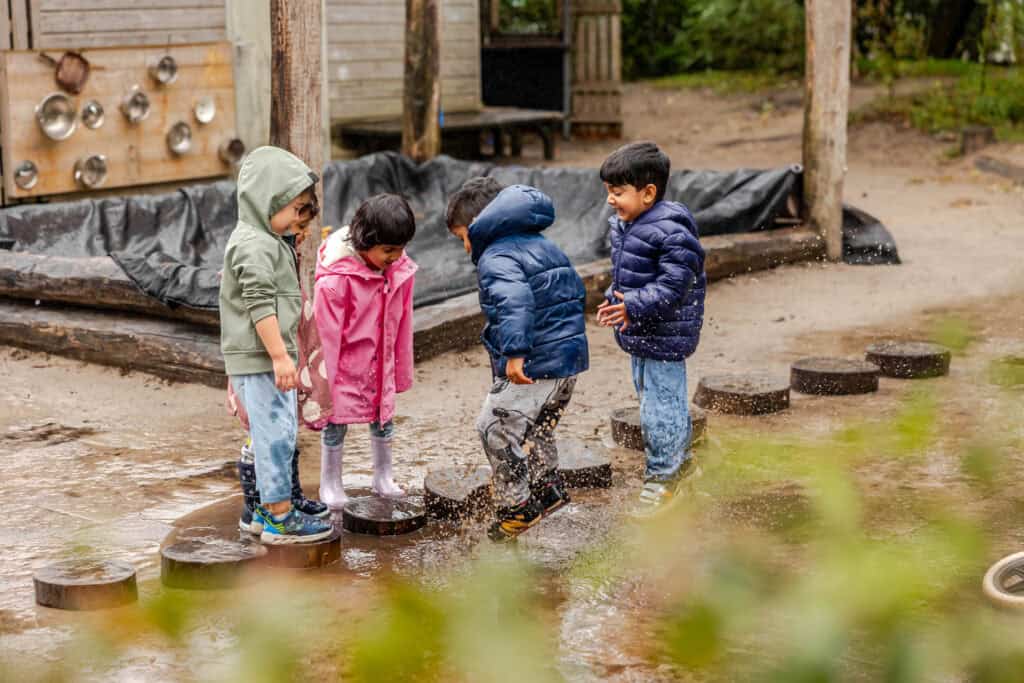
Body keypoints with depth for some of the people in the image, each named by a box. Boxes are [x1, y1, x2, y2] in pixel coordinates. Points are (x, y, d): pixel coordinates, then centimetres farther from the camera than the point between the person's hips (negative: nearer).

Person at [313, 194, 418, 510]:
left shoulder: (401, 270, -10)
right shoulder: (334, 279, -26)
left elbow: (402, 322, 2)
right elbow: (326, 334, -19)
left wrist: (402, 370, 10)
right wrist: (323, 383, -13)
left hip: (381, 363, 5)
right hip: (345, 364, -5)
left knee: (383, 418, 17)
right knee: (336, 422, 8)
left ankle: (384, 478, 35)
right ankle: (330, 484, 25)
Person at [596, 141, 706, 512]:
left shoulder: (670, 232, -23)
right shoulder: (623, 224, 7)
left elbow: (673, 284, -26)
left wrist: (635, 306, -31)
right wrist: (614, 299, 8)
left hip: (664, 336, -10)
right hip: (638, 333, 10)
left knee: (661, 402, -1)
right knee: (650, 395, 22)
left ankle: (662, 474, 12)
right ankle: (679, 457, 39)